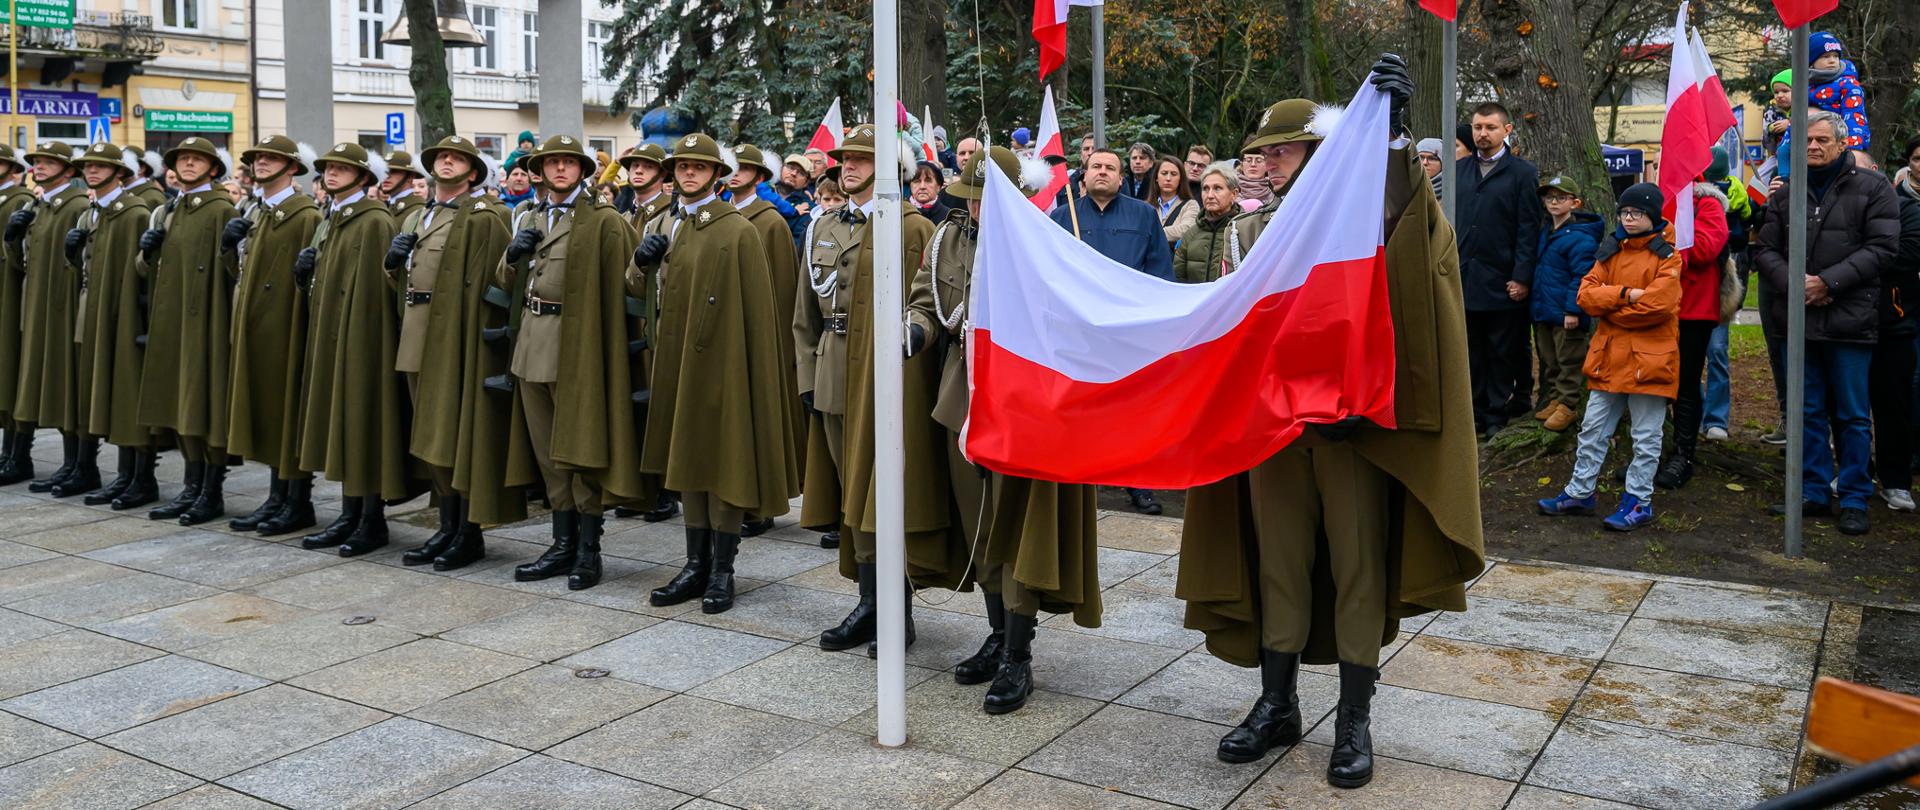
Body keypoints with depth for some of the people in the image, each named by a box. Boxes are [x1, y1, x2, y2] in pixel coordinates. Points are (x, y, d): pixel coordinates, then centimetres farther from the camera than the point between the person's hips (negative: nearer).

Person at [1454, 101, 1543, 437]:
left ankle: (1497, 413, 14)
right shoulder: (1459, 169, 11)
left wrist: (1522, 277, -10)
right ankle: (1474, 412, 15)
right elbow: (1448, 219, 12)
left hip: (1501, 280, -3)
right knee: (1471, 350, 8)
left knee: (1503, 352, 5)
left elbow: (1528, 229, -4)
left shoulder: (1523, 173, 0)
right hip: (1463, 277, 3)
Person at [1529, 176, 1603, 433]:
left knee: (1568, 361, 1)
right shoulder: (1546, 233, 13)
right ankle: (1553, 400, 27)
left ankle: (1567, 405, 8)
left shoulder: (1580, 237, -15)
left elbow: (1582, 276, -19)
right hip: (1543, 312, 9)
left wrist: (1573, 309, -22)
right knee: (1548, 360, 16)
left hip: (1566, 315, -9)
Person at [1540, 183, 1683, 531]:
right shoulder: (1610, 250, 10)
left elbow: (1659, 304, -20)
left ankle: (1639, 501, 14)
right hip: (1609, 356, 6)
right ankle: (1579, 493, 22)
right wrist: (1626, 295, -16)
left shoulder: (1666, 256, -6)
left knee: (1646, 436, 5)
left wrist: (1609, 307, -11)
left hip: (1648, 358, -6)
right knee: (1593, 430, 12)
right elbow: (1587, 294, 0)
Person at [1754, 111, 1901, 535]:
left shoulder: (1872, 188, 0)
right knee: (1809, 412, 11)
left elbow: (1881, 247, -8)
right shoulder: (1785, 193, 10)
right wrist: (1792, 283, -11)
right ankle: (1815, 492, 21)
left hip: (1850, 320, -3)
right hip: (1799, 318, 4)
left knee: (1853, 416, 3)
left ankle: (1854, 500, 12)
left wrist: (1829, 281, -17)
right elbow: (1765, 249, 7)